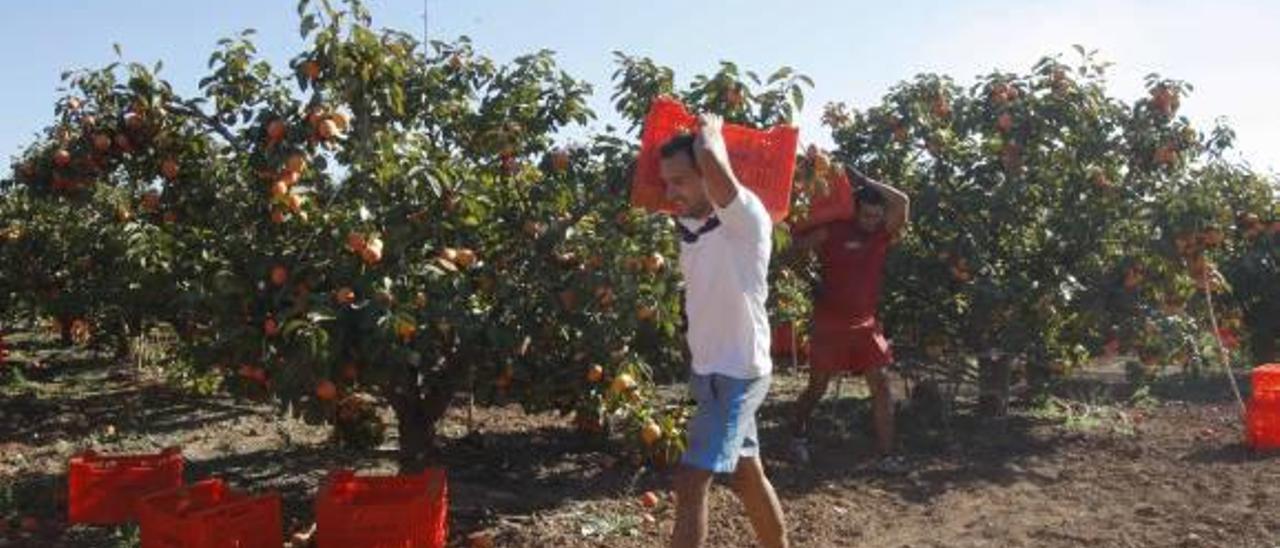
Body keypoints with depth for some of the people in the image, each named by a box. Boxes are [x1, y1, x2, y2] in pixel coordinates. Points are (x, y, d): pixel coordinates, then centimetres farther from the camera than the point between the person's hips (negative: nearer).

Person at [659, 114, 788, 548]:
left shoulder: (746, 219, -18)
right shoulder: (688, 227, 5)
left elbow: (713, 162, -35)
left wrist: (710, 130, -16)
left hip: (738, 373, -8)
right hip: (709, 371, 9)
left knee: (690, 482, -13)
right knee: (746, 474, 20)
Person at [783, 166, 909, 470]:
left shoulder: (882, 235, 1)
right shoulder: (831, 232, -8)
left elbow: (902, 202, -11)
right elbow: (792, 252, -3)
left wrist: (862, 180, -9)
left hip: (865, 325, 3)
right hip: (829, 325, -3)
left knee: (881, 385, -4)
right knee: (817, 387, 9)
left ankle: (886, 453, 2)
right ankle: (798, 435, 33)